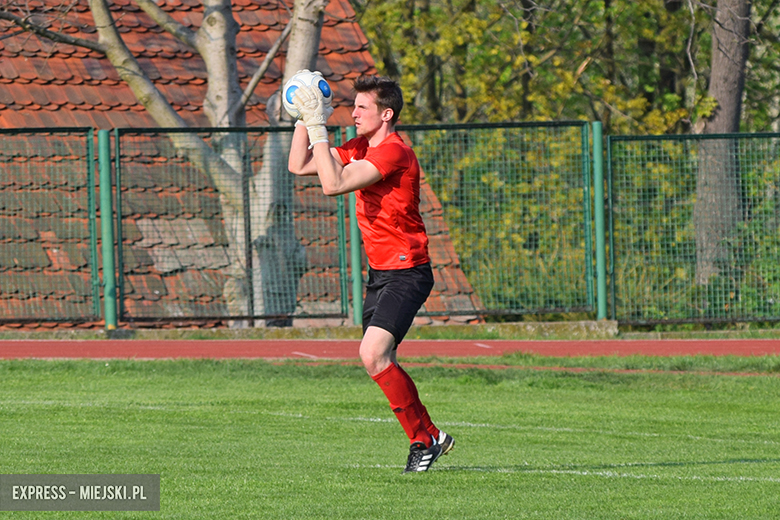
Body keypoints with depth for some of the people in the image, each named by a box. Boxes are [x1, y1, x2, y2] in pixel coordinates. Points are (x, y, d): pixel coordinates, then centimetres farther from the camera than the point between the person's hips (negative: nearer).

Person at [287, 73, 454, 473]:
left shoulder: (394, 152, -19)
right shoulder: (361, 148, 11)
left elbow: (333, 184, -28)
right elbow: (299, 167, 13)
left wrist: (318, 127, -26)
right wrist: (304, 120, 4)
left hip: (406, 273, -10)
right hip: (379, 273, 10)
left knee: (373, 354, -21)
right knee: (381, 364, 10)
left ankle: (422, 439, -9)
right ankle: (430, 437, 23)